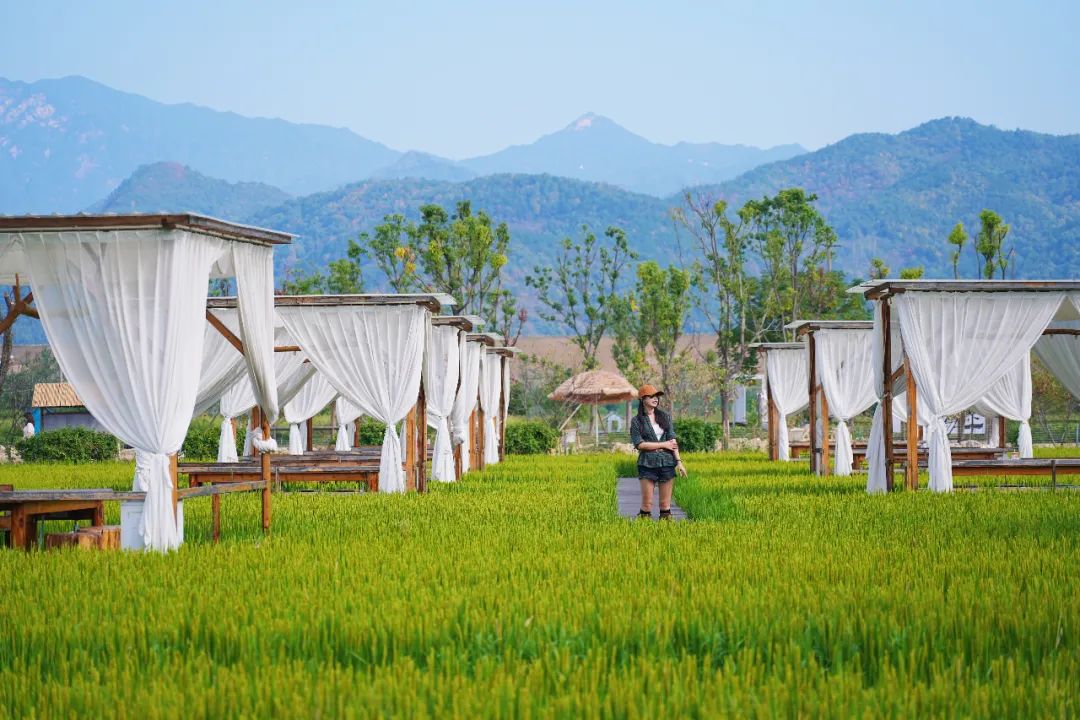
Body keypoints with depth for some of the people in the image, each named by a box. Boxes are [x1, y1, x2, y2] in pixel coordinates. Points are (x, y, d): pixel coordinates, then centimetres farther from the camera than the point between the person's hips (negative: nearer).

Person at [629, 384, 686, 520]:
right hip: (647, 464, -3)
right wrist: (663, 445, -7)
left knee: (666, 504, 3)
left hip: (666, 463, 3)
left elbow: (672, 441, 6)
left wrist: (679, 461, -2)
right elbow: (639, 444, -7)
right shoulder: (636, 421, 2)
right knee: (647, 503, -5)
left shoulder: (665, 417, 11)